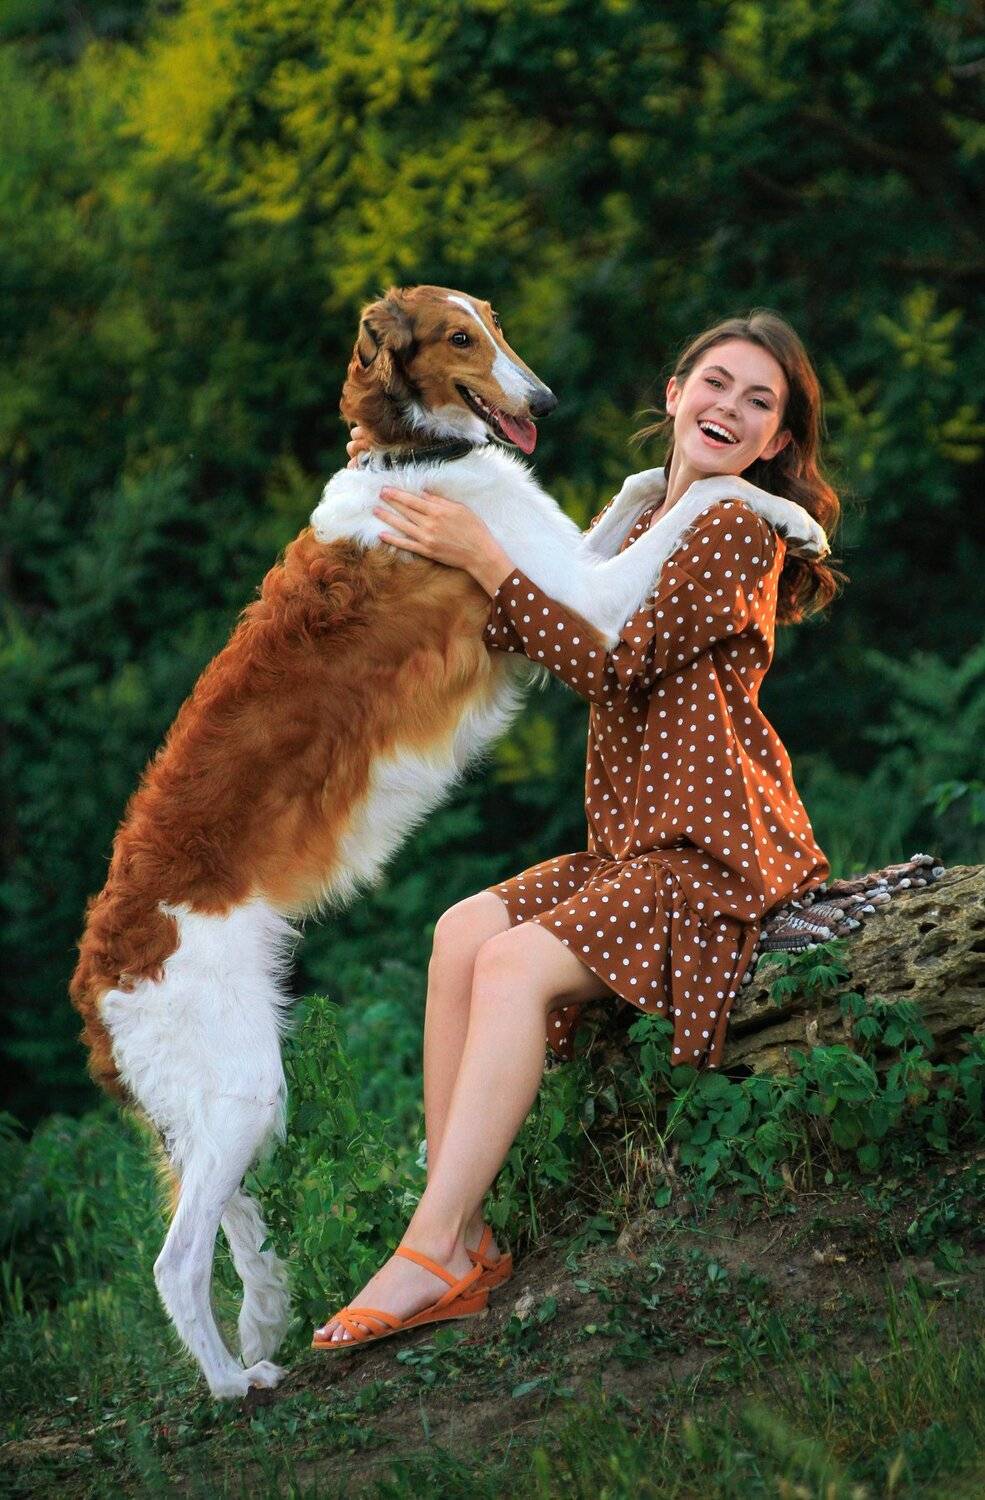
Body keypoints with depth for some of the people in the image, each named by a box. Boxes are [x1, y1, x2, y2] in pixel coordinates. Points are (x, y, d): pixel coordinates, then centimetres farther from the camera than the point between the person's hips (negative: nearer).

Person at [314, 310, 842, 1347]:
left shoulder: (738, 528, -9)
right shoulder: (637, 519, 18)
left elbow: (616, 665, -16)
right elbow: (513, 639, 13)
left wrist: (484, 558, -17)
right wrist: (409, 490, 6)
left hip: (718, 852, -8)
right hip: (632, 847, 8)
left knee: (517, 965, -23)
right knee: (463, 931, -11)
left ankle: (428, 1258, -22)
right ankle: (463, 1234, -13)